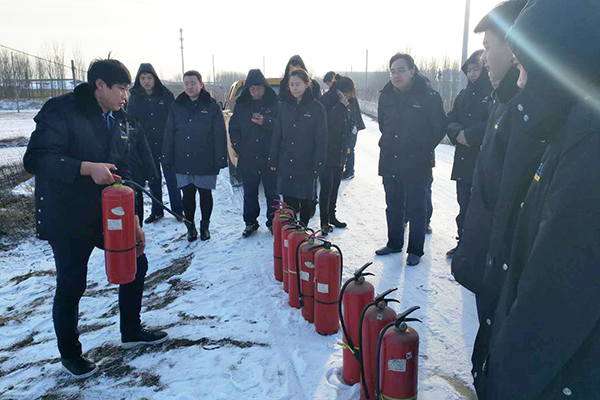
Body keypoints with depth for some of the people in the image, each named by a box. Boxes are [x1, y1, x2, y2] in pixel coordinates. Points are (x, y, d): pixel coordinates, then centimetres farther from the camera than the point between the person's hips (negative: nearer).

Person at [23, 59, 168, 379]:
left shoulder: (114, 123, 9)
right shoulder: (61, 111, -15)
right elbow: (35, 159, -23)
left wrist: (132, 219, 7)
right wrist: (87, 168, -31)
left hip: (108, 215, 7)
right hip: (67, 220, -7)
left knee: (136, 264, 11)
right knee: (71, 287, 4)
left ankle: (131, 332, 32)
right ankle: (69, 353, 28)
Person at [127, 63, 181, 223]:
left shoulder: (166, 95, -2)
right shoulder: (135, 97, 4)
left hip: (166, 144, -2)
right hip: (146, 146, 2)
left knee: (171, 177, 3)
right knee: (153, 180, 11)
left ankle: (177, 210, 13)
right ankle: (156, 211, 21)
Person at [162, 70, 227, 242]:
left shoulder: (211, 106, -1)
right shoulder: (176, 106, 8)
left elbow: (219, 134, -5)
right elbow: (169, 134, 7)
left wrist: (220, 159, -11)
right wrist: (168, 158, 1)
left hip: (205, 162, -2)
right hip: (183, 161, 3)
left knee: (205, 194, 8)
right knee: (187, 194, 7)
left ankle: (205, 226, 24)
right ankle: (190, 227, 21)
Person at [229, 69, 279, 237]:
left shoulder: (274, 104, -1)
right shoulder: (241, 105, 7)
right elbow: (233, 128, 12)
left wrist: (265, 122, -22)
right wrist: (239, 146, 1)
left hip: (269, 158, -2)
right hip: (247, 159, 3)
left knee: (271, 192, 5)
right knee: (249, 193, 11)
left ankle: (273, 222, 19)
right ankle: (250, 223, 24)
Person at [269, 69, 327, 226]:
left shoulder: (317, 108, -3)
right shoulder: (284, 106, 7)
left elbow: (321, 139, -5)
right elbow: (277, 135, 9)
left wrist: (318, 165, -11)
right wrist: (273, 160, 4)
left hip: (306, 165, -3)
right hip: (286, 164, 3)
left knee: (305, 201, 6)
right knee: (288, 201, 7)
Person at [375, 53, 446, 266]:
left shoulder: (429, 96, -10)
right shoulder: (386, 96, 6)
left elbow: (439, 128, -4)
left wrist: (423, 149, 0)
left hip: (416, 163, -5)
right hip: (389, 161, 5)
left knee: (416, 208, 4)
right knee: (393, 206, 16)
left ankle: (415, 250, 17)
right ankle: (394, 243, 32)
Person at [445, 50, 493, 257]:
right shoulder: (464, 95, 16)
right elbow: (450, 121, 11)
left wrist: (470, 134, -15)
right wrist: (458, 132, -9)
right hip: (463, 162, 7)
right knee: (464, 206, 15)